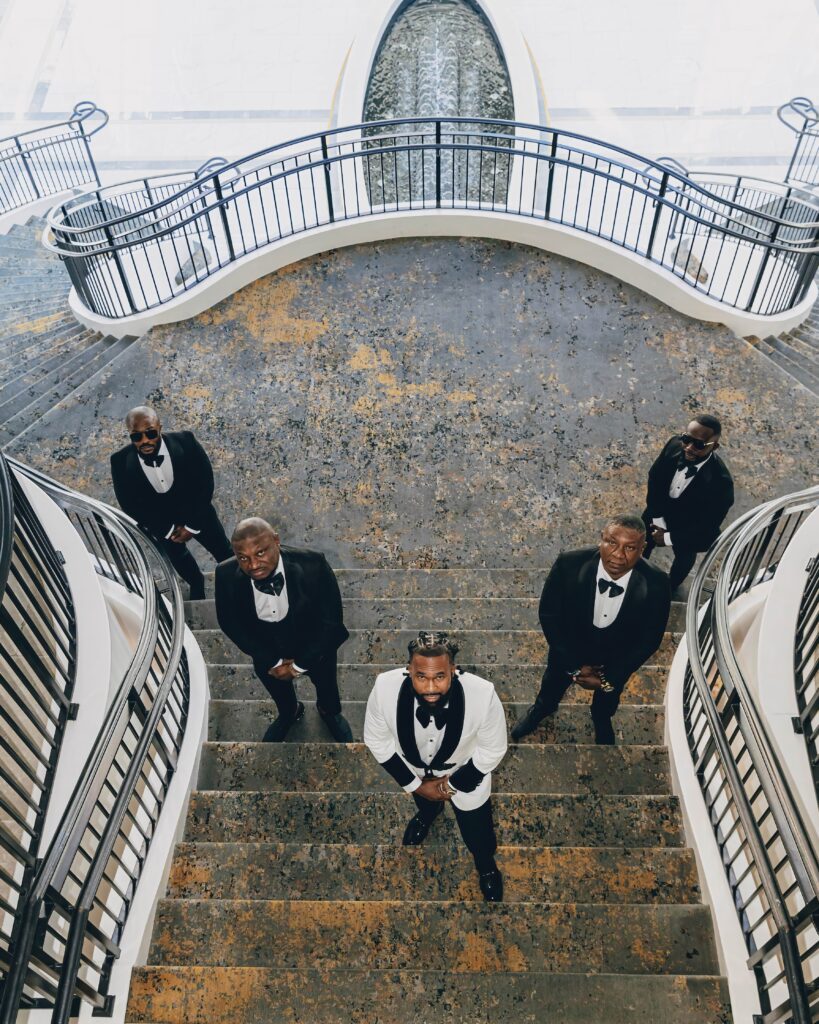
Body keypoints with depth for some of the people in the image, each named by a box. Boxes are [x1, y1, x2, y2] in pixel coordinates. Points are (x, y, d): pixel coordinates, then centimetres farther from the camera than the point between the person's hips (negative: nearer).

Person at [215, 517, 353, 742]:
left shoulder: (312, 564, -39)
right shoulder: (227, 576, -32)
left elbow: (331, 619, -25)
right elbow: (230, 623, -15)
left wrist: (300, 665, -18)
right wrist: (272, 662, -13)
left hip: (315, 646, -1)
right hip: (267, 651, 1)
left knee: (325, 683, 31)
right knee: (278, 690, 33)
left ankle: (329, 711, 66)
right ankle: (289, 713, 68)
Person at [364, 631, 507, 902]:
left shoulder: (483, 694, -41)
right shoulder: (385, 688, -38)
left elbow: (493, 750, -21)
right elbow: (376, 740, -17)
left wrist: (453, 784, -14)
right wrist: (414, 784, -12)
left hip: (464, 772, -2)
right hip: (413, 769, 2)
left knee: (479, 840, 19)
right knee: (425, 801, 36)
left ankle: (486, 865, 56)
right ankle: (429, 812, 74)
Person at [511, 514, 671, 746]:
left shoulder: (656, 584, -34)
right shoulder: (569, 564, -35)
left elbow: (650, 638, -18)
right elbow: (548, 614, -20)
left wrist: (611, 677, -17)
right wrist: (573, 665, -18)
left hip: (618, 654, 0)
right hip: (570, 645, 0)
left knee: (607, 697, 32)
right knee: (554, 682, 31)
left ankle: (602, 719, 67)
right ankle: (543, 706, 66)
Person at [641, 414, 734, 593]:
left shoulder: (720, 482, -41)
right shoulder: (675, 444, -30)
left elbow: (707, 528, -28)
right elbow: (654, 476, -12)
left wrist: (669, 538, -19)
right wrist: (658, 520, -13)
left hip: (688, 528, -3)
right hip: (659, 512, 3)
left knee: (684, 555, 30)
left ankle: (671, 583, 62)